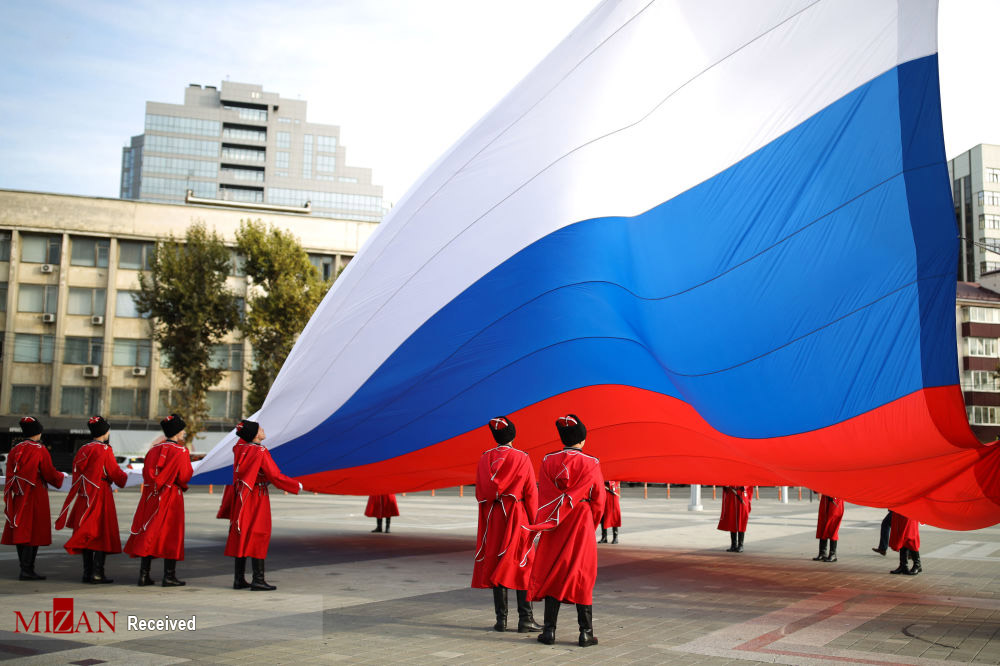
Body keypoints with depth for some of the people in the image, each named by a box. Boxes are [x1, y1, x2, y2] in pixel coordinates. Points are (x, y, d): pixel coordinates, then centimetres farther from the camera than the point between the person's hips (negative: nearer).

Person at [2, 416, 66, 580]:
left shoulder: (15, 450, 8)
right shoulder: (40, 450, -10)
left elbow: (10, 475, 11)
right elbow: (50, 474, -9)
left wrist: (9, 498, 19)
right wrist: (61, 476, 11)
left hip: (18, 498, 7)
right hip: (35, 497, -7)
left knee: (20, 533, 10)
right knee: (33, 532, -3)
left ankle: (26, 569, 17)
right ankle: (27, 570, -7)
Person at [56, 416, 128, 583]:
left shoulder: (82, 450, 8)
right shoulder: (105, 450, -11)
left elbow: (77, 473, 13)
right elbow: (116, 473, -7)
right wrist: (124, 477, 13)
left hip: (83, 497, 7)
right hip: (100, 495, -7)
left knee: (86, 534, 11)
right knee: (102, 533, -1)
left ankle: (87, 572, 15)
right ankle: (97, 574, -4)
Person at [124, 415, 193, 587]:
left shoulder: (154, 449, 7)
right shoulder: (180, 451, -11)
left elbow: (146, 472, 10)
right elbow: (184, 476, -12)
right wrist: (188, 463, 4)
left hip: (151, 497, 6)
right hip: (171, 498, -6)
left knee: (148, 534, 9)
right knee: (170, 534, 1)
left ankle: (144, 576, 11)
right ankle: (169, 577, 2)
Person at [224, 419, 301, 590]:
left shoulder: (239, 448, 4)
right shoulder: (260, 451, -16)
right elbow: (275, 476, -15)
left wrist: (243, 431, 22)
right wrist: (297, 486, -4)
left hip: (241, 498, 7)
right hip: (258, 499, -7)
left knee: (241, 536, 10)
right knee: (258, 535, -3)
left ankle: (239, 579, 14)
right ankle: (258, 580, -5)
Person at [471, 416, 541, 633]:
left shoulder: (485, 459, 2)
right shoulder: (522, 459, -7)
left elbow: (479, 493, 8)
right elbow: (531, 493, -6)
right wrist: (534, 522, 3)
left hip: (491, 518, 3)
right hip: (517, 517, -3)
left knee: (495, 565, 8)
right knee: (522, 566, 3)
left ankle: (501, 619, 9)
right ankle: (525, 619, 1)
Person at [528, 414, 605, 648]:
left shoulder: (548, 462, -2)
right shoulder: (591, 464, -7)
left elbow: (543, 497, 0)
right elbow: (598, 501, 0)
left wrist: (546, 524, 9)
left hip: (554, 525, 2)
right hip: (582, 524, -1)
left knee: (552, 573, 8)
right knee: (582, 576, 4)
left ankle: (549, 630, 8)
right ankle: (586, 633, 4)